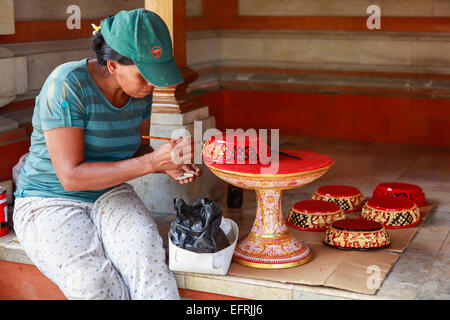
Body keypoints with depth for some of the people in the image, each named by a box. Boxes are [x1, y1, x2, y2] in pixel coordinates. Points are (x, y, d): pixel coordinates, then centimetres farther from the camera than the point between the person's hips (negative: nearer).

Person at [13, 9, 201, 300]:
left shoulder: (141, 89, -4)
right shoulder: (67, 85, -23)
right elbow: (71, 176, -26)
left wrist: (169, 166, -11)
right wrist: (153, 161, -30)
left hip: (109, 195, 5)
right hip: (50, 203, -4)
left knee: (147, 256, -29)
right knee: (94, 284, -32)